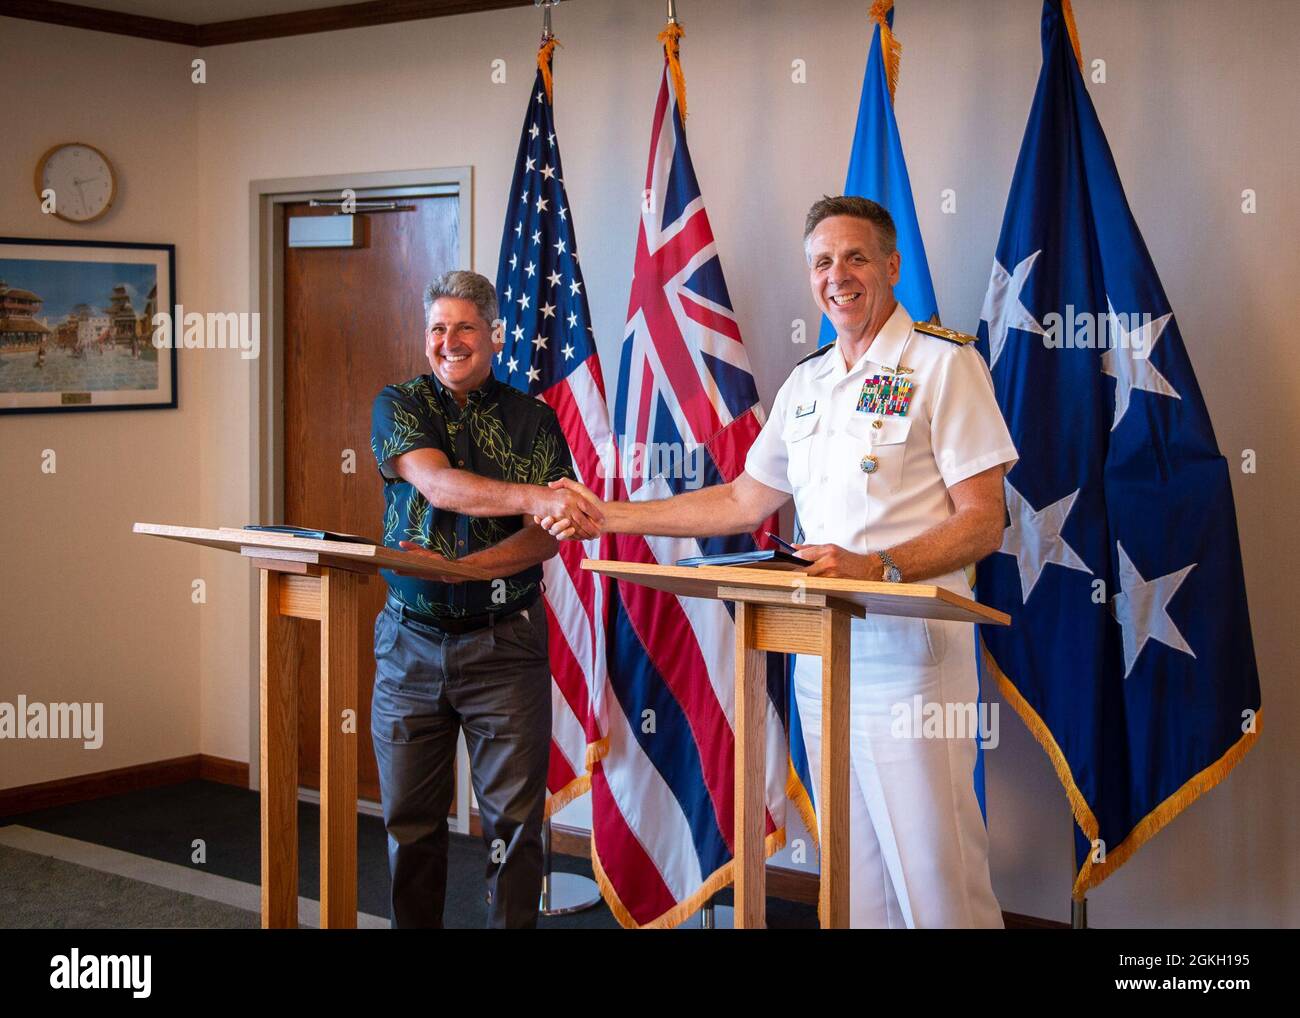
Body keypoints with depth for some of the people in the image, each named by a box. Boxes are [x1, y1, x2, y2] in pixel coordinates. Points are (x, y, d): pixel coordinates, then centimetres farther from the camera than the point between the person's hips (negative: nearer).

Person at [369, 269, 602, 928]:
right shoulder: (398, 405, 4)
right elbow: (437, 483, -16)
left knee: (514, 818, 0)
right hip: (412, 642, 1)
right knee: (410, 817, 7)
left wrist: (464, 567, -21)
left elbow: (549, 535, -5)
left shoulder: (533, 419, 5)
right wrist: (531, 495, -32)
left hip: (505, 644, -1)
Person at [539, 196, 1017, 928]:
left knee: (936, 880, -6)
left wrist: (878, 566, -25)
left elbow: (984, 522, -10)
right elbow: (746, 502, 20)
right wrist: (611, 517, 18)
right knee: (853, 877, 11)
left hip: (911, 655, -6)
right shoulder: (807, 382, 15)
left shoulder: (944, 363, -6)